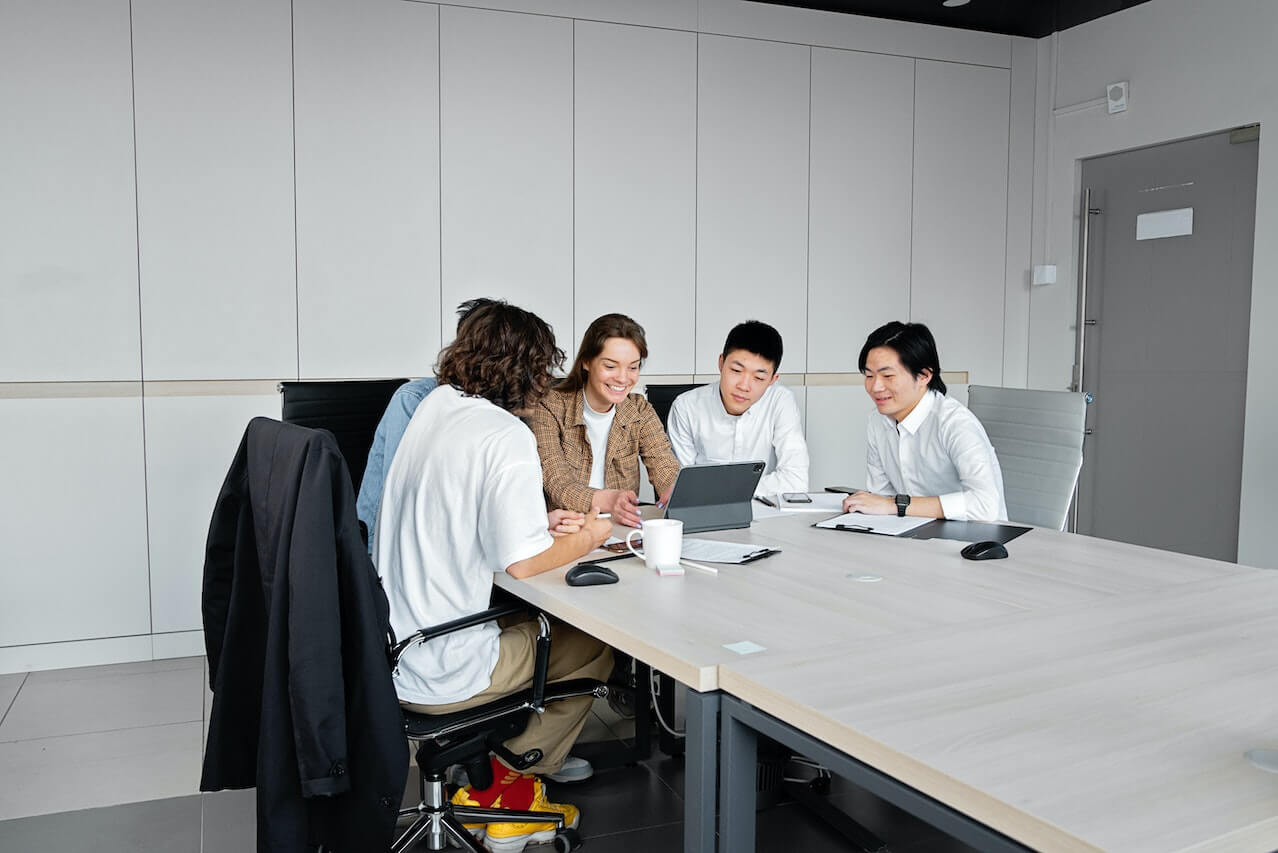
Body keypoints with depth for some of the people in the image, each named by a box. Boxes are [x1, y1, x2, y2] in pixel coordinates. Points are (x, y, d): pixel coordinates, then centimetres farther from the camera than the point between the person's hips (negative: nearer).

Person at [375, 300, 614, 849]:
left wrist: (539, 521, 13)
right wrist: (588, 538, -3)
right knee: (594, 646, 12)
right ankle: (506, 788, 23)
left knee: (531, 619, 26)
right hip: (438, 675, -8)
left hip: (385, 651, 8)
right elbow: (523, 562, -21)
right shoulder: (507, 435, -20)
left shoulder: (435, 406, 4)